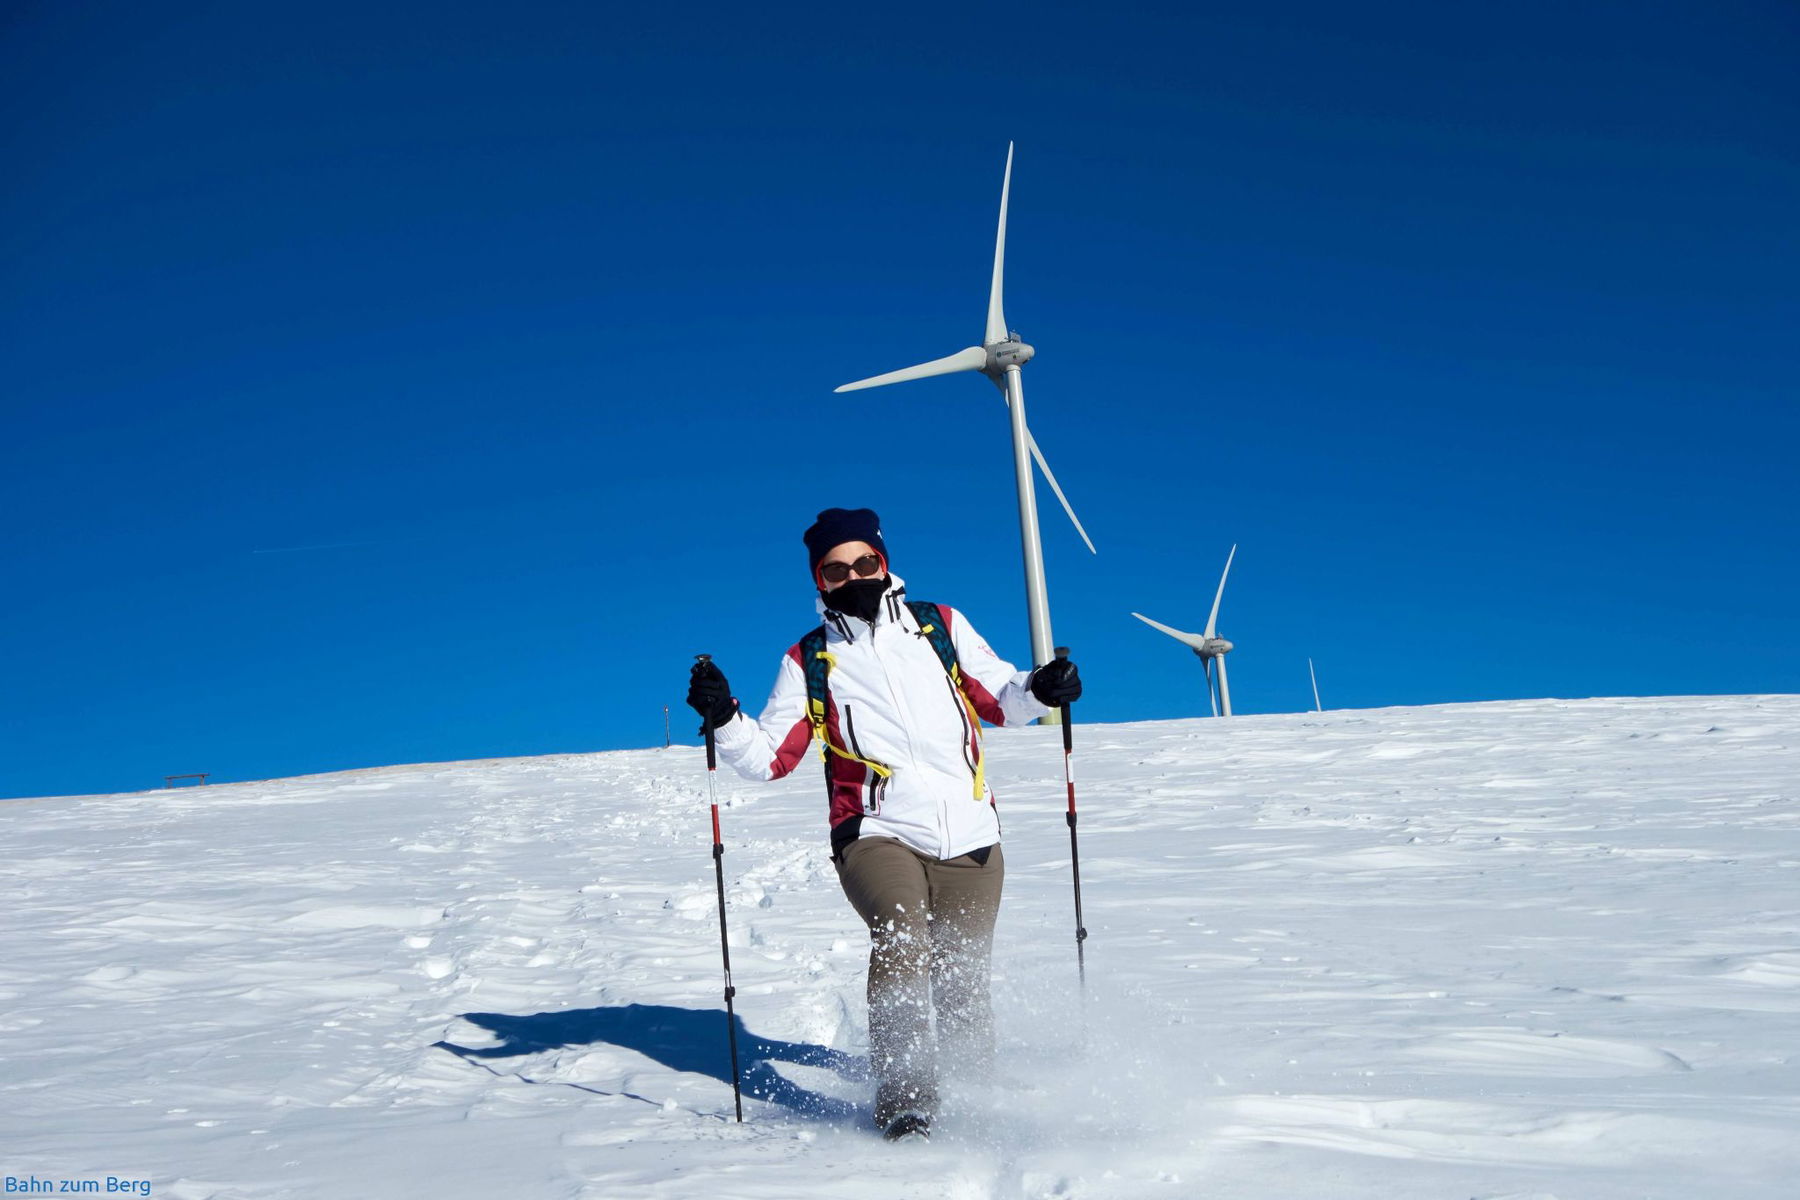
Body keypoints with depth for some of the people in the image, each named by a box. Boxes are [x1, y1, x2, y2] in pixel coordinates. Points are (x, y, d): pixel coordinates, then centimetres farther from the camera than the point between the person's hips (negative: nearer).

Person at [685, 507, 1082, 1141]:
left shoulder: (941, 626, 13)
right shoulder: (809, 661, 12)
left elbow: (1000, 696, 18)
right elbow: (769, 756, 7)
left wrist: (1040, 688, -3)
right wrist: (723, 718, -10)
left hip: (970, 836, 1)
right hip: (876, 834, -1)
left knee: (963, 983, 4)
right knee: (901, 941, -27)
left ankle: (978, 1091, 27)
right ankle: (905, 1099, -26)